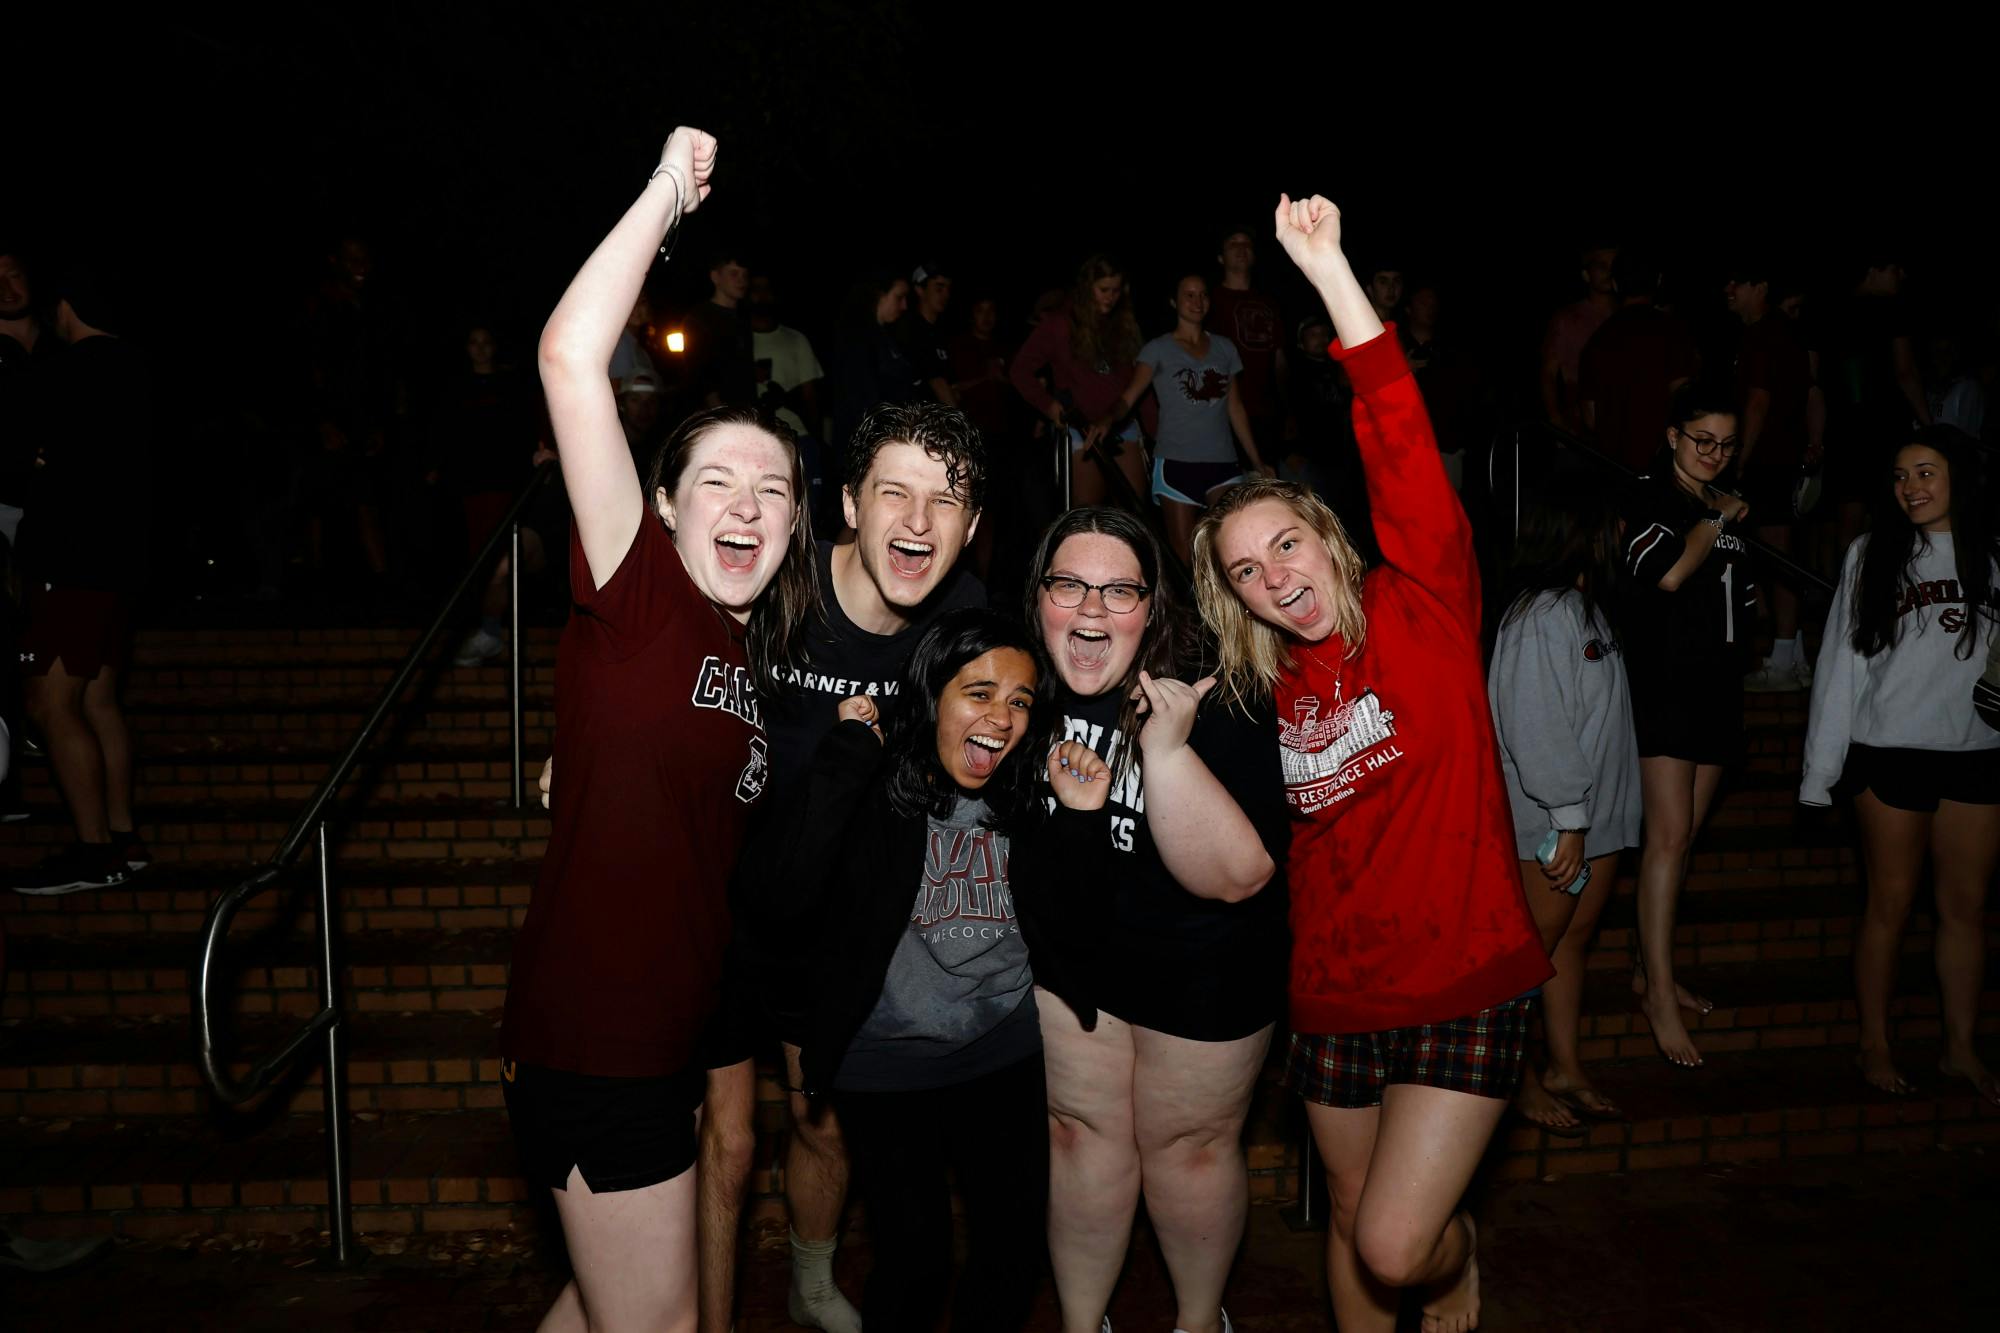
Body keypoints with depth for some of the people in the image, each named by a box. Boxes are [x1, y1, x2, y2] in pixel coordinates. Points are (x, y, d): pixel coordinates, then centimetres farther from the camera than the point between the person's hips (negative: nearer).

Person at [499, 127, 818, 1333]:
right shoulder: (637, 598, -14)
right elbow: (571, 357, -26)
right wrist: (670, 192, -20)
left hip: (676, 1028, 8)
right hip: (596, 1037, -8)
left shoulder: (759, 654, 7)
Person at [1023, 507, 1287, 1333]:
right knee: (1080, 1132, 15)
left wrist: (1167, 749, -41)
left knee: (1189, 1143, 14)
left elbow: (1238, 876, -34)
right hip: (1066, 951, 3)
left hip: (1200, 966, -3)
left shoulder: (1212, 706, -26)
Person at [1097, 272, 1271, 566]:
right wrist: (1108, 419, -31)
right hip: (1176, 462, -2)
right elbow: (1128, 397, -9)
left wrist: (1256, 461, 17)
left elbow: (1235, 408, 19)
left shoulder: (1224, 348, 15)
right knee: (1183, 554, -2)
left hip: (1222, 463, 2)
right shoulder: (1158, 350, 4)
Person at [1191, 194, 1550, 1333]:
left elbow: (1407, 453, -22)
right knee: (1354, 1221, 17)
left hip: (1465, 990, -4)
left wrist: (1330, 270, -28)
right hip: (1335, 1001, 5)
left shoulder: (1422, 611, -8)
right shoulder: (1263, 692, 4)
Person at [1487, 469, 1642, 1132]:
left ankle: (1565, 1068, 25)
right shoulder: (1541, 616, -18)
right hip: (1552, 821, -9)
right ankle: (1519, 1078, 15)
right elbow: (1536, 726, -21)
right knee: (1534, 946, 3)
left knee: (1575, 936, 15)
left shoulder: (1587, 608, 13)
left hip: (1599, 811, 9)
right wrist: (1568, 818, -20)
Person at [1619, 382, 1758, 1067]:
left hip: (1716, 689, 7)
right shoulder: (1646, 498, -6)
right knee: (1669, 836, -13)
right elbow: (1668, 572, -23)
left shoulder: (1729, 506, 17)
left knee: (1682, 837, 10)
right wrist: (1717, 519, -9)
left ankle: (1650, 968, 20)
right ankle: (1661, 996, -10)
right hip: (1662, 684, -7)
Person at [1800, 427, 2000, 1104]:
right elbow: (1842, 662, 0)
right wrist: (1822, 767, -2)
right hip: (1890, 755, -2)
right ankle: (1875, 1046, 19)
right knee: (1890, 904, 6)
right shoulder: (1871, 555, 0)